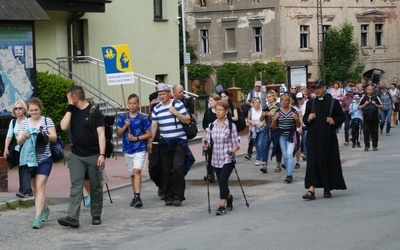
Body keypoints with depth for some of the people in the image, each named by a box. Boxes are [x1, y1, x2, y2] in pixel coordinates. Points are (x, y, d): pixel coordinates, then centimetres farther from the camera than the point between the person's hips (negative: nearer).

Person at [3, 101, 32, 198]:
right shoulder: (13, 122, 11)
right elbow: (9, 136, 10)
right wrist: (6, 148, 3)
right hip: (17, 150, 6)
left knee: (26, 169, -13)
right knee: (21, 170, 8)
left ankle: (26, 190, -17)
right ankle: (23, 190, 12)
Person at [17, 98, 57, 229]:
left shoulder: (47, 121, 0)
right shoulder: (24, 123, 8)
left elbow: (54, 138, -4)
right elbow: (18, 142, 4)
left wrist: (45, 135, -24)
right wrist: (24, 136, -18)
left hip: (44, 160, -4)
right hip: (29, 159, 4)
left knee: (40, 187, -13)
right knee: (34, 188, 12)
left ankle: (38, 218, -17)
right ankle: (45, 209, 35)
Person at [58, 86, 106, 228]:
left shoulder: (94, 112, -5)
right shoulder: (72, 112, 9)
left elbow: (101, 134, -8)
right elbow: (64, 127, -6)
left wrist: (102, 154, -16)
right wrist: (70, 108, -6)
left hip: (93, 156, -3)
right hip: (76, 156, 3)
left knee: (96, 187, 7)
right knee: (76, 185, -8)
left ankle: (96, 216, 19)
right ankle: (72, 217, -17)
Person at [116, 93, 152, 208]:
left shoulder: (142, 118, -4)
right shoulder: (122, 117, 3)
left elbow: (149, 134, -1)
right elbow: (118, 134, 3)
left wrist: (136, 138, -12)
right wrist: (125, 126, -15)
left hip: (140, 149, -4)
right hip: (127, 149, 4)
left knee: (137, 170, -19)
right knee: (132, 173, 13)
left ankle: (137, 196, -24)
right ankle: (135, 197, 25)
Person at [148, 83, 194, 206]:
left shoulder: (178, 104, 2)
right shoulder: (156, 109, 11)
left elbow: (187, 120, 0)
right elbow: (154, 126, 12)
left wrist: (175, 113, -12)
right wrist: (150, 141, 8)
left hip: (179, 142, -3)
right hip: (164, 143, 3)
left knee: (178, 168, -12)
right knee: (166, 170, 2)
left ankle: (178, 196, -6)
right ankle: (168, 196, 10)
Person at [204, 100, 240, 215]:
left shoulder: (231, 126, -5)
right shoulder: (211, 126, 6)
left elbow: (235, 143, -5)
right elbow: (210, 143, 12)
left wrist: (232, 152, -23)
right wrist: (207, 146, -10)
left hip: (228, 159, -5)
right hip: (216, 159, 5)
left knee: (222, 181, -17)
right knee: (221, 182, 13)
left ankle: (222, 206, -11)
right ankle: (229, 197, 41)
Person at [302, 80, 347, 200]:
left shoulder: (333, 102, 2)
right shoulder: (310, 103, 11)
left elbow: (342, 117, 5)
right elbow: (305, 119, 16)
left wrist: (334, 121, -14)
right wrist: (308, 119, -6)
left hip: (328, 137, -2)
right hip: (313, 137, 2)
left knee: (327, 162, 3)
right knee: (312, 161, -8)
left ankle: (327, 189, 18)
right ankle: (311, 190, -13)